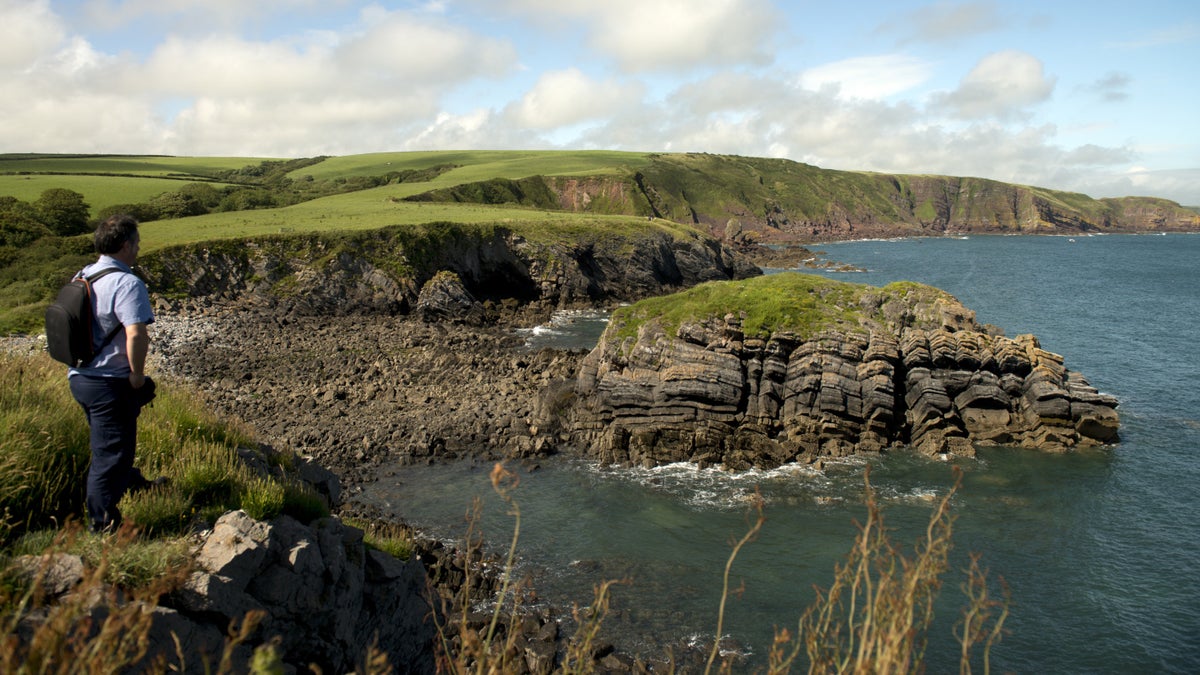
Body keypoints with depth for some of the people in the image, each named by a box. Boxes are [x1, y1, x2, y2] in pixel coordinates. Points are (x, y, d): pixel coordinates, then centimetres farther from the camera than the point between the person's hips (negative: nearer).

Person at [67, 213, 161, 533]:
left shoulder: (83, 277, 7)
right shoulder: (127, 283, -21)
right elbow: (136, 334, -32)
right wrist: (137, 375, -19)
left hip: (79, 376, 9)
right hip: (110, 383, -9)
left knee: (107, 444, 28)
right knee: (109, 453, 4)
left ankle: (130, 481, 51)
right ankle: (102, 525, 14)